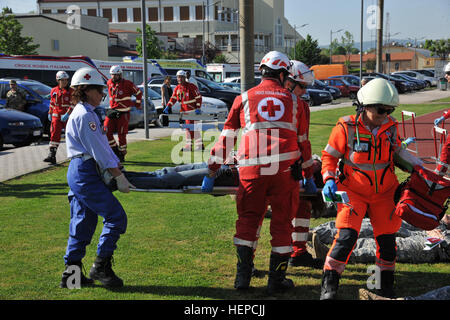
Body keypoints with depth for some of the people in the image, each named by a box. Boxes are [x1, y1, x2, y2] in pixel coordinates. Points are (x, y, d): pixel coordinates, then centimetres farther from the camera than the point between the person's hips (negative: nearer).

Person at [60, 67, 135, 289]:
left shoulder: (88, 113, 19)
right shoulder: (84, 115, -13)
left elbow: (103, 146, 18)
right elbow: (98, 150, -17)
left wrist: (118, 168, 10)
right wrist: (119, 177, -13)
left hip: (79, 173, 10)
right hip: (85, 173, -10)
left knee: (83, 223, 12)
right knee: (116, 216, -7)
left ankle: (71, 273, 18)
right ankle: (101, 268, -2)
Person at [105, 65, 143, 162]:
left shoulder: (127, 84, -10)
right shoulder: (109, 83, 6)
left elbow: (139, 93, 2)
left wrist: (137, 105, 8)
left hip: (123, 113, -5)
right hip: (112, 111, 5)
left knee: (121, 135, -1)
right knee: (107, 132, -4)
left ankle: (122, 155, 13)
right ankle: (115, 150, 13)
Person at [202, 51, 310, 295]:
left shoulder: (244, 99, 13)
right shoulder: (293, 101, 16)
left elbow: (226, 139, 13)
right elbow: (302, 142, 22)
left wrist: (211, 173, 18)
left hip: (251, 169, 0)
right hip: (285, 169, 0)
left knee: (248, 219, 13)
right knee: (282, 222, 8)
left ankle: (243, 275, 13)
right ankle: (276, 280, 13)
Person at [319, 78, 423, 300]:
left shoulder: (391, 127, -2)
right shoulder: (346, 128, -15)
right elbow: (329, 155, -4)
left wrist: (417, 167, 8)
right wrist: (329, 180, -17)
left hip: (384, 192, 4)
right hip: (353, 191, -4)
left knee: (387, 238, 7)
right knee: (347, 236, -17)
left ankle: (386, 284, 28)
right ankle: (329, 285, -5)